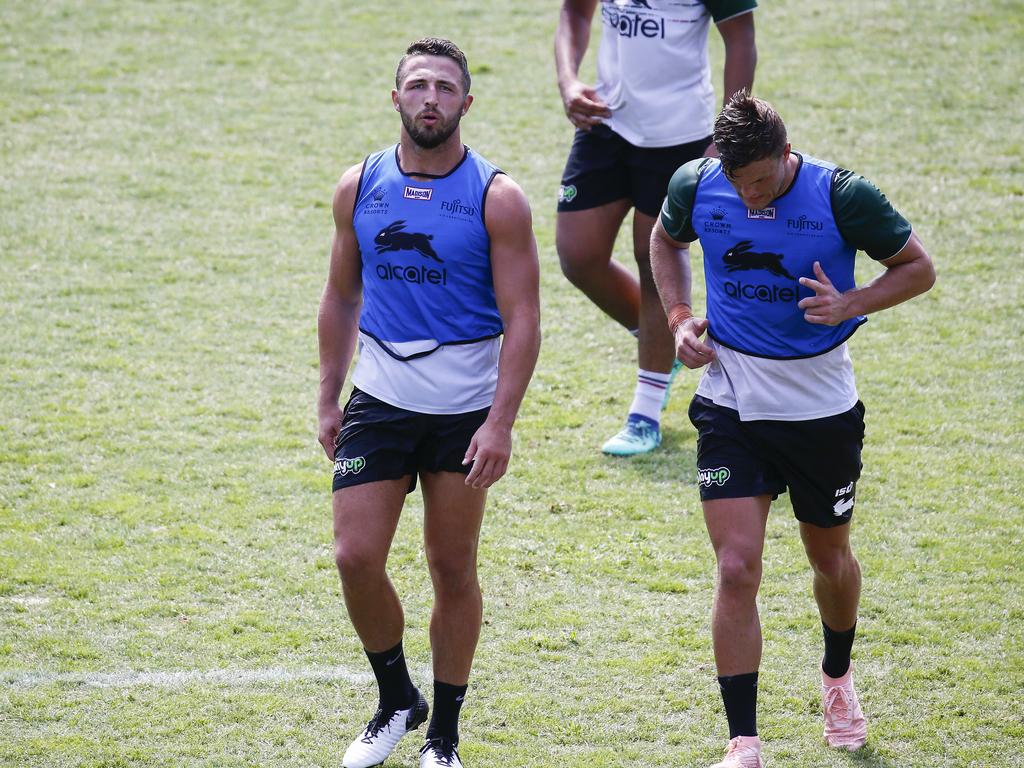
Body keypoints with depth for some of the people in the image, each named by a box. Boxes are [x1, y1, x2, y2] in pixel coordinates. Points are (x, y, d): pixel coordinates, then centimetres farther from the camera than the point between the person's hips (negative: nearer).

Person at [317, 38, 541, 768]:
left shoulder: (496, 198, -9)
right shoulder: (360, 186, 3)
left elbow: (522, 319, -10)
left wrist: (501, 422, -18)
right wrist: (329, 400, 10)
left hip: (465, 411, -3)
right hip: (379, 400, 3)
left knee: (453, 569, 6)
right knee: (356, 557, -6)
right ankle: (396, 699, 17)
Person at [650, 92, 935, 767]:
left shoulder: (842, 196, -17)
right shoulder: (695, 186, -9)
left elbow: (918, 267, -5)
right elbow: (667, 240, 15)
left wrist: (850, 304, -21)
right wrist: (679, 317, -1)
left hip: (822, 407, -1)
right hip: (731, 403, 1)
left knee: (830, 556, 18)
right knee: (737, 570, -10)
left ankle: (838, 675, 48)